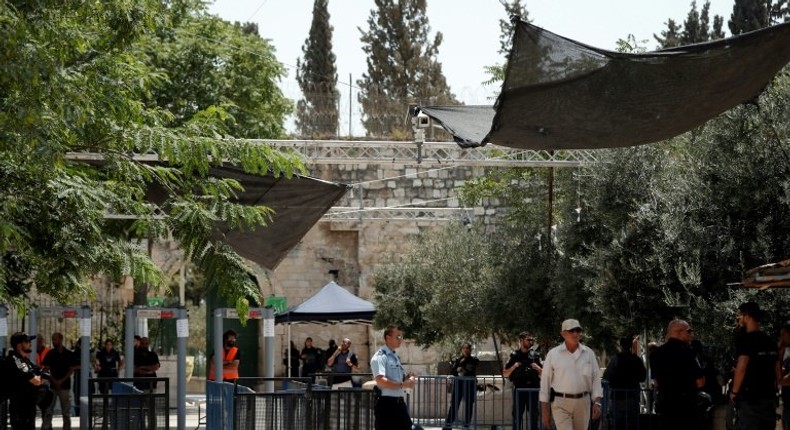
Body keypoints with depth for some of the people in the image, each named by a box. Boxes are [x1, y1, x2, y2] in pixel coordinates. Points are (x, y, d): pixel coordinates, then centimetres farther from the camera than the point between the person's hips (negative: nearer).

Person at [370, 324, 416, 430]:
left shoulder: (396, 357, 18)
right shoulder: (380, 357, -11)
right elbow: (380, 381, -24)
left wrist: (408, 380, 3)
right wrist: (403, 384, -26)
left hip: (399, 402, 9)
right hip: (386, 403, -9)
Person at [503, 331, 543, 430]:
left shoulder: (535, 355, 7)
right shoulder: (514, 355, 5)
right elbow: (505, 374, 6)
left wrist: (538, 368, -9)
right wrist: (514, 367, -10)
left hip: (533, 389, 1)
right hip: (519, 389, -1)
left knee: (534, 415, 6)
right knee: (517, 415, 1)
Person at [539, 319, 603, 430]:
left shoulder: (589, 353, 7)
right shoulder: (553, 354, 0)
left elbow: (596, 379, 8)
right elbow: (545, 382, 3)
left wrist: (597, 402, -4)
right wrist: (545, 411, 1)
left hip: (582, 403, 3)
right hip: (560, 404, -3)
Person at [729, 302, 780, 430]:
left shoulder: (745, 339, -11)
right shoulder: (770, 340, 13)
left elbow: (741, 368, -19)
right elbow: (778, 373, 16)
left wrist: (734, 392, -9)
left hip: (750, 400, -8)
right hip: (770, 399, 8)